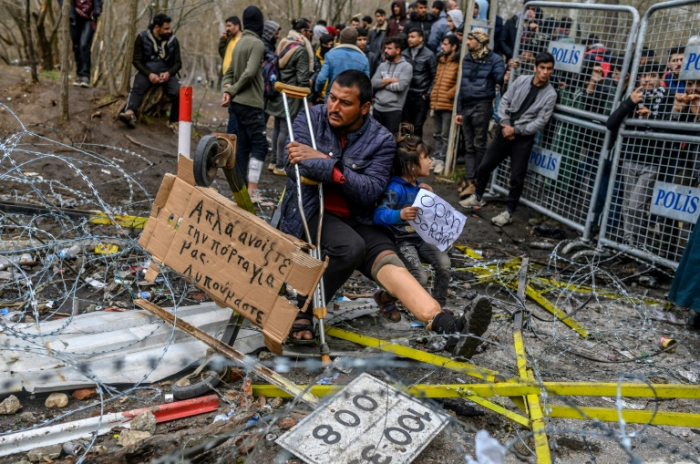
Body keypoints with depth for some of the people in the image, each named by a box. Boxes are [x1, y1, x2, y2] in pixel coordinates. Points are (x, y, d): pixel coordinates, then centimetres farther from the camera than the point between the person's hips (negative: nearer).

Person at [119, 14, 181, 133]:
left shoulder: (173, 41, 9)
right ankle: (130, 114, -55)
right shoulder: (142, 37, 3)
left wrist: (168, 73, -13)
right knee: (137, 88, -33)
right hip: (147, 71, -1)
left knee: (179, 93, -28)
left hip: (166, 73, 1)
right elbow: (136, 60, 0)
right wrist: (149, 74, -17)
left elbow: (178, 63, 9)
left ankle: (173, 122, -14)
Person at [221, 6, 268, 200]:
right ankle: (252, 191, -13)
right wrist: (232, 90, -10)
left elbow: (230, 71, 16)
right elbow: (249, 73, -20)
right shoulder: (257, 43, -11)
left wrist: (228, 90, 0)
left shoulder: (240, 42, 17)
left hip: (239, 103, 9)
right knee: (259, 145, -9)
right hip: (251, 103, -9)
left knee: (243, 145, 12)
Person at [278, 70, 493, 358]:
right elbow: (295, 167, -14)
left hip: (356, 218, 2)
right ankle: (305, 310, -13)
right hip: (311, 211, -1)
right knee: (351, 247, -33)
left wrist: (321, 162, -25)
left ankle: (449, 328, -45)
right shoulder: (311, 119, -2)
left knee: (386, 258, -26)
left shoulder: (381, 140, -4)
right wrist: (337, 169, -28)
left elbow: (370, 191, -17)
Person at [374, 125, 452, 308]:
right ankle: (384, 298, 8)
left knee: (444, 263, -13)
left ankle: (438, 305, 10)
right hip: (402, 241, -7)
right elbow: (379, 215, -31)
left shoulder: (418, 185, 8)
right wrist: (400, 215, -50)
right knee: (420, 278, -19)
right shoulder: (395, 189, -19)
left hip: (420, 237, 8)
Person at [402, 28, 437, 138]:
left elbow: (434, 76, 1)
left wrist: (428, 94, -4)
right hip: (405, 95, 3)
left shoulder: (429, 55, -1)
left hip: (420, 96, -3)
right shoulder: (404, 54, 6)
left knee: (417, 126, 2)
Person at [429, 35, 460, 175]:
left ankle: (442, 160, 4)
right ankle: (437, 157, 22)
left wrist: (448, 95, -14)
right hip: (436, 104, 8)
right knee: (438, 134, 14)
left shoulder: (458, 63, -10)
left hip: (448, 105, -8)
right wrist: (433, 98, 15)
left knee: (445, 135, -1)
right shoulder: (441, 61, 16)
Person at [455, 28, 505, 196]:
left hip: (482, 106, -6)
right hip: (466, 107, 6)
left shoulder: (494, 60, -3)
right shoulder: (467, 58, 14)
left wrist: (509, 69, -29)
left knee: (479, 145, -1)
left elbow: (500, 79, -11)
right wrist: (459, 111, 14)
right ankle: (469, 182, 6)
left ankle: (476, 181, 7)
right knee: (468, 146, 4)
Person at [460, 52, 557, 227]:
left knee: (517, 178, -1)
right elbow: (504, 102, 3)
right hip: (505, 131, 3)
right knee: (484, 166, 10)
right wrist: (505, 124, -9)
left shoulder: (550, 94, -7)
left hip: (524, 138, -3)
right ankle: (477, 198, 32)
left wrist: (515, 130, -15)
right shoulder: (521, 80, 1)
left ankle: (509, 212, 14)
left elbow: (540, 122, -11)